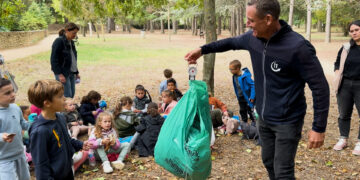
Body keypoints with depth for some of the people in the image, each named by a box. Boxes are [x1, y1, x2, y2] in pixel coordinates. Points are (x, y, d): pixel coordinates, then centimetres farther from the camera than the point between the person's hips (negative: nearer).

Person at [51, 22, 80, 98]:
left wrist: (76, 72, 19)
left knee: (72, 94, 9)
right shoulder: (59, 41, -12)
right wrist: (60, 74, -20)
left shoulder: (71, 42, 13)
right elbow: (54, 60, -16)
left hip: (71, 73, 8)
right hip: (63, 74, -8)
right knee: (67, 96, -9)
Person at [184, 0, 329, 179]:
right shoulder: (253, 38, -6)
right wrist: (202, 49, 11)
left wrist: (319, 128, -18)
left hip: (287, 122, -7)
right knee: (268, 162, 21)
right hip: (263, 118, 7)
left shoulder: (297, 47, -26)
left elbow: (320, 86, -20)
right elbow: (232, 42, 18)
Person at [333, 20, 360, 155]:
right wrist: (337, 79, 4)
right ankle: (343, 139, 27)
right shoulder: (346, 48, 7)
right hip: (345, 85, 4)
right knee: (344, 114, 13)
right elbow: (338, 63, 17)